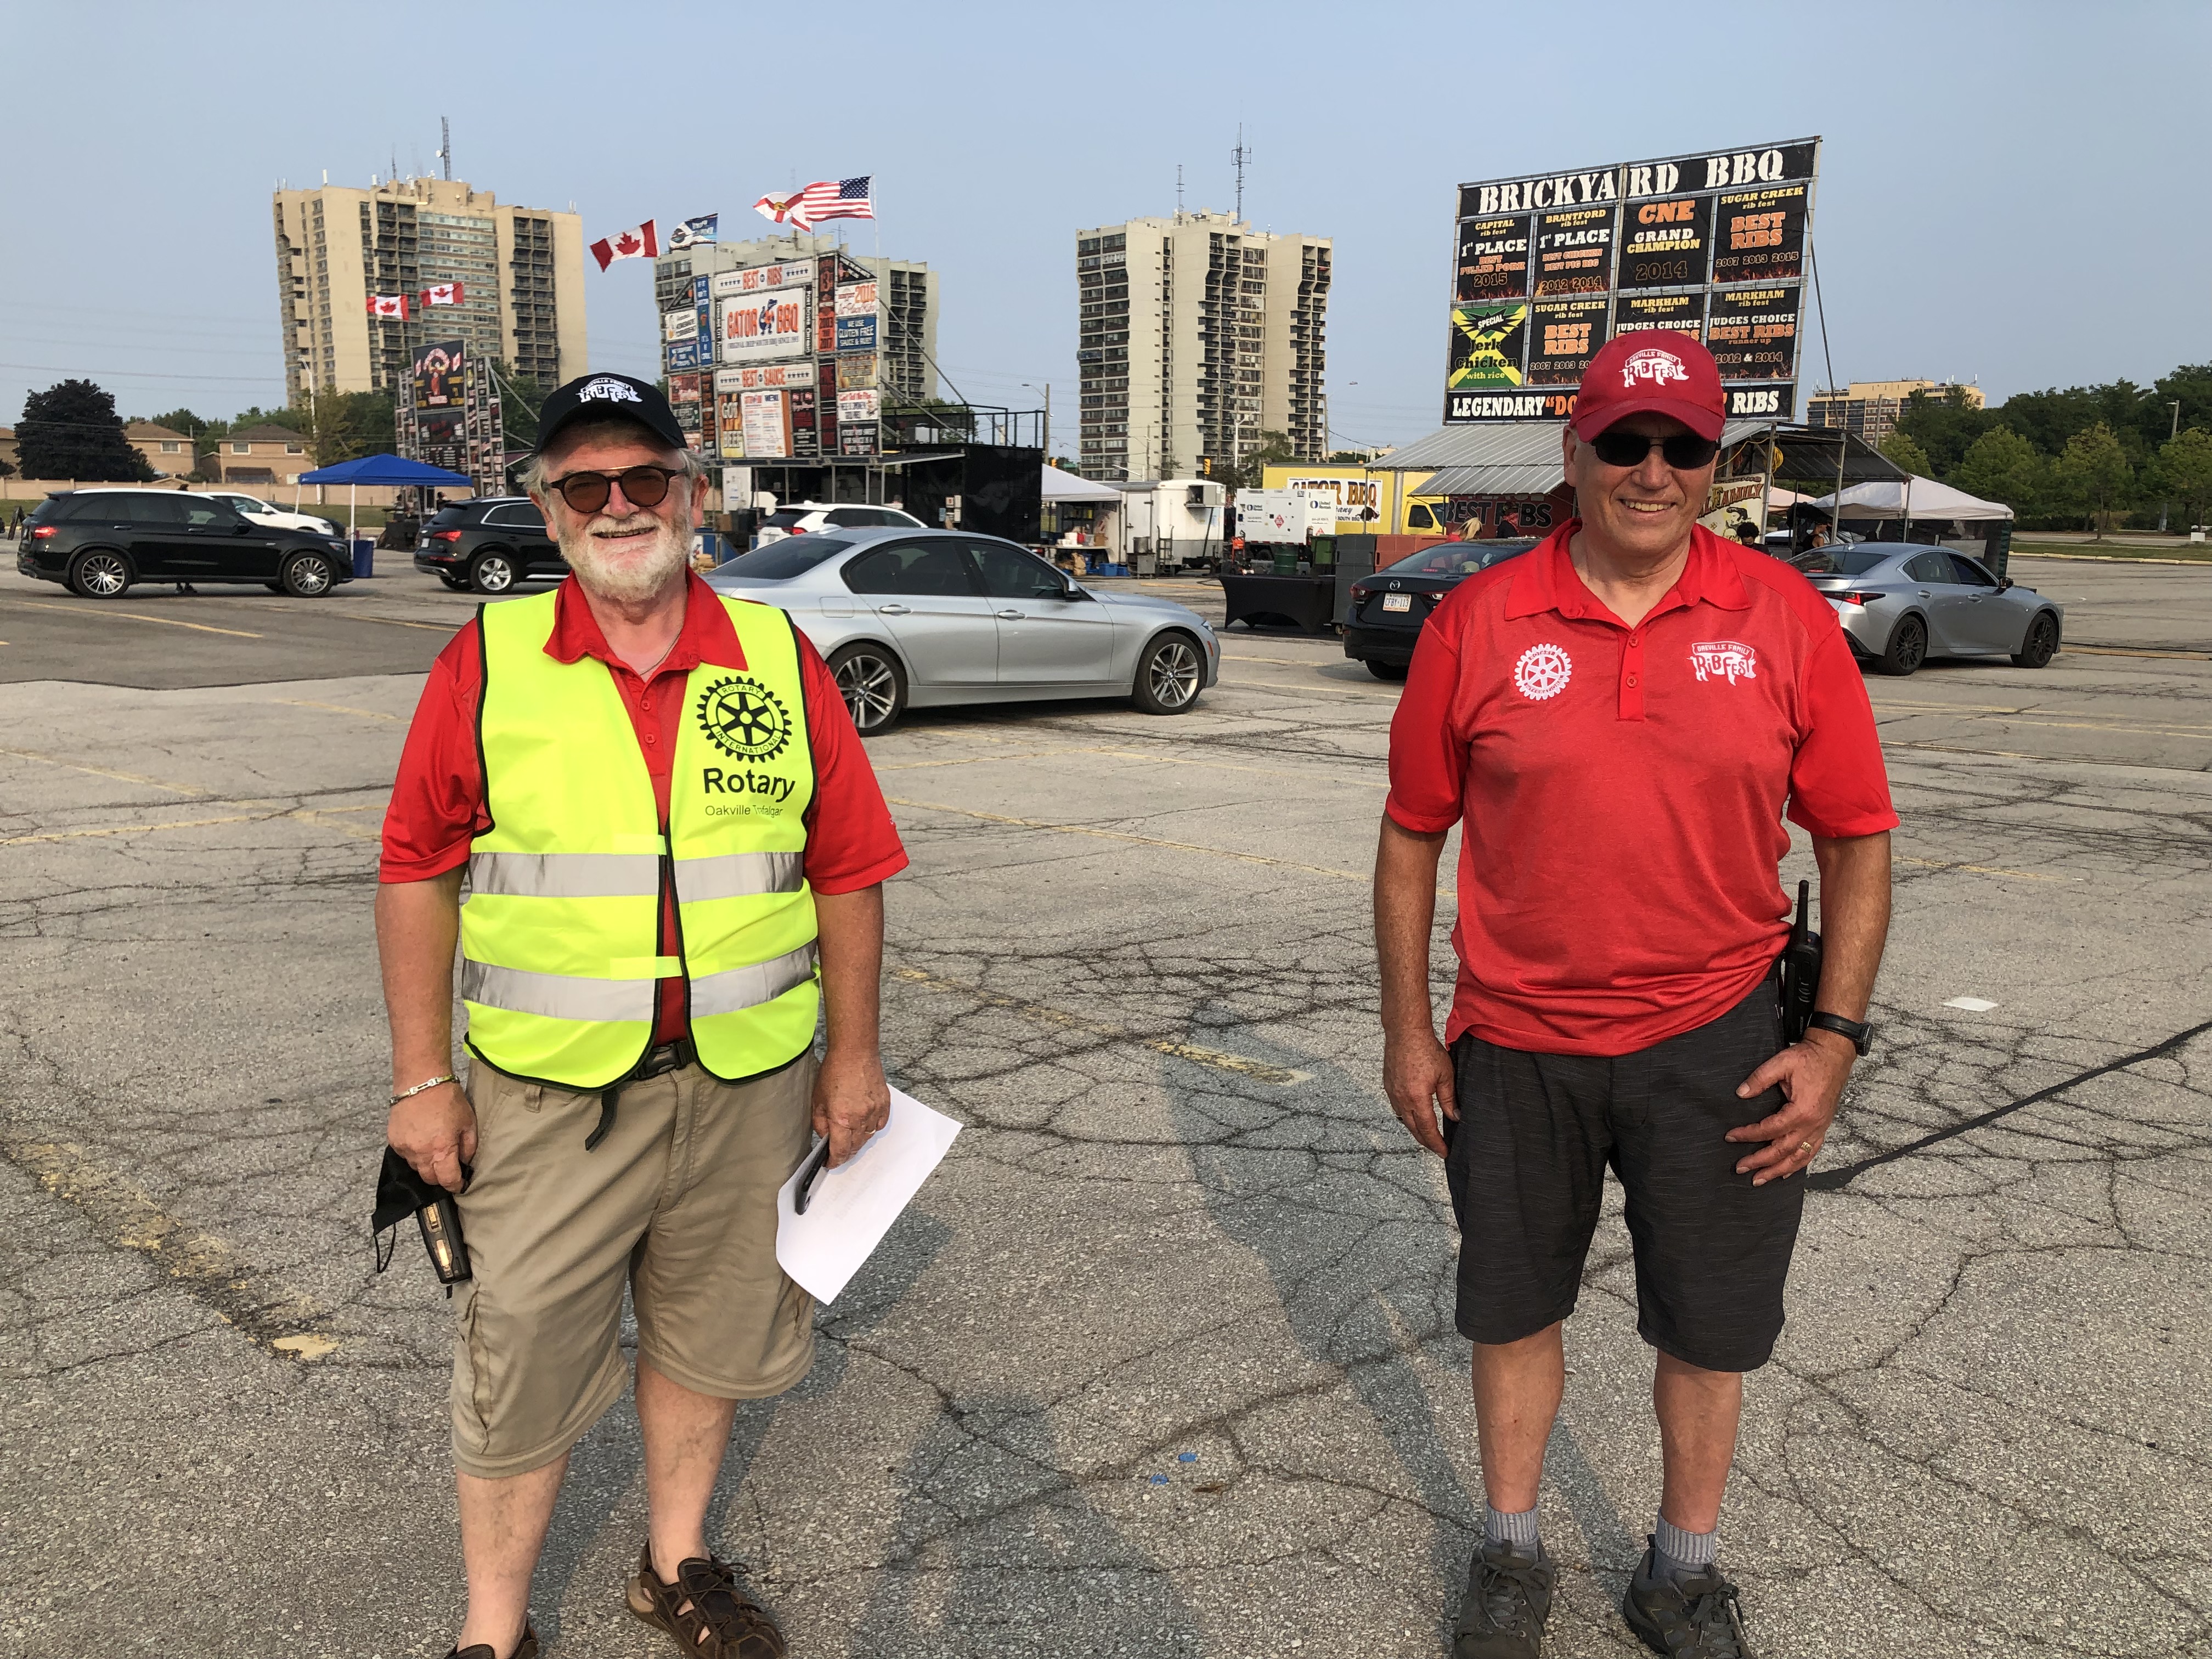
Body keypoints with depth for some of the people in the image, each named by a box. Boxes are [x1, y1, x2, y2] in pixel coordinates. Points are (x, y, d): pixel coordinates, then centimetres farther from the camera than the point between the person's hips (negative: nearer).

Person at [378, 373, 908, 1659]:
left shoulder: (780, 660, 1)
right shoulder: (487, 662, -3)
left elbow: (849, 871, 4)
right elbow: (418, 874, 0)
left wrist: (854, 1057, 3)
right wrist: (422, 1080, -3)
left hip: (747, 1088, 2)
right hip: (547, 1094, -2)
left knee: (708, 1337, 18)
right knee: (523, 1369, 8)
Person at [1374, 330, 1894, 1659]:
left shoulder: (1786, 618, -4)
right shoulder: (1480, 622, -4)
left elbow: (1857, 838, 2)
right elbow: (1413, 833, 2)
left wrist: (1836, 1037, -4)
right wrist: (1407, 1027, 1)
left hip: (1718, 1043, 0)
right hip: (1515, 1045, 0)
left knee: (1710, 1324, 13)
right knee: (1515, 1307, 15)